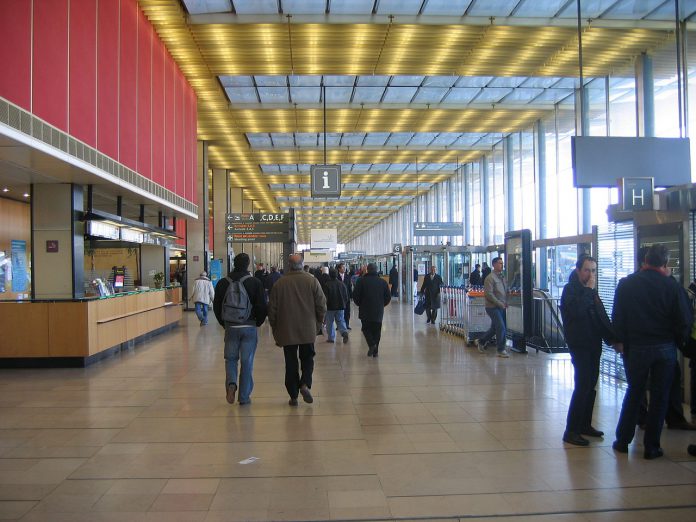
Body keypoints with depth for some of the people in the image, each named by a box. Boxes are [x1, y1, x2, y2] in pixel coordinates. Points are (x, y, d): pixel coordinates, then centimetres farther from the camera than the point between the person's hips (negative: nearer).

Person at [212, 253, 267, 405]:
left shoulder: (222, 283, 0)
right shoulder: (255, 283, -7)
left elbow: (216, 307, 5)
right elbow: (262, 307, -7)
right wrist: (257, 323, 10)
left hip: (230, 327, 2)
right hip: (249, 327, -1)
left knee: (230, 358, 16)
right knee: (247, 362, 6)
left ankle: (231, 383, -9)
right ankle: (244, 397, 10)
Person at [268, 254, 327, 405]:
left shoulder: (279, 283, -4)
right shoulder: (312, 281, -4)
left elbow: (272, 309, 1)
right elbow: (322, 305, -3)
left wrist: (275, 330, 14)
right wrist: (318, 323, 13)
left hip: (286, 331, 0)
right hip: (308, 330, 0)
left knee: (290, 363, 9)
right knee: (307, 359, 16)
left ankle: (293, 396, 11)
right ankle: (305, 384, -6)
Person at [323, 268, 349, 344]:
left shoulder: (326, 285, -13)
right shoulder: (342, 284, 1)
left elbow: (325, 298, -11)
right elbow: (346, 297, 7)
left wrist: (324, 306, 2)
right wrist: (344, 304, 19)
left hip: (330, 307, -3)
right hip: (340, 306, 4)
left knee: (329, 322, 7)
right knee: (340, 320, 12)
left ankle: (331, 338, 10)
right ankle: (344, 332, -12)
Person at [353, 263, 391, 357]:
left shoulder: (361, 281, -7)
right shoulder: (383, 282, 3)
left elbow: (355, 296, -6)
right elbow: (388, 297, 7)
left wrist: (360, 304, 12)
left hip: (365, 311, -2)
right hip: (379, 312, 3)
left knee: (366, 328, 10)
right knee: (377, 331, 10)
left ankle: (371, 344, -12)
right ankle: (375, 351, 11)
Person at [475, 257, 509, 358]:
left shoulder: (502, 277, 13)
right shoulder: (490, 278, -13)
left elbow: (505, 291, 21)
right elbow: (489, 294, -18)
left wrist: (506, 302, 6)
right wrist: (500, 303, -17)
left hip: (501, 307, 8)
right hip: (493, 307, -8)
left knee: (494, 328, 15)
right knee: (501, 328, -9)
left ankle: (481, 342, 32)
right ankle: (501, 350, 1)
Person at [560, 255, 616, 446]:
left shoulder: (591, 291, 15)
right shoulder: (571, 289, -9)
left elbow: (601, 317, 18)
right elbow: (576, 311, -29)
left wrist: (612, 338, 9)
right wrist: (589, 290, -21)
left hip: (594, 344, 8)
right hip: (579, 345, -8)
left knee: (590, 385, 12)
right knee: (583, 386, -11)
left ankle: (585, 424, 23)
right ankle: (571, 431, -6)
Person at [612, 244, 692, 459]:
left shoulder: (626, 284, -5)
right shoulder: (671, 285, -9)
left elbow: (617, 318, -3)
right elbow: (684, 320, -7)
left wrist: (621, 341, 9)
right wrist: (677, 341, 10)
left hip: (636, 348, 1)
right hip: (665, 348, -1)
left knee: (633, 393, 15)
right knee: (659, 397, 8)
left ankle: (622, 441, 18)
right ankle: (651, 447, 13)